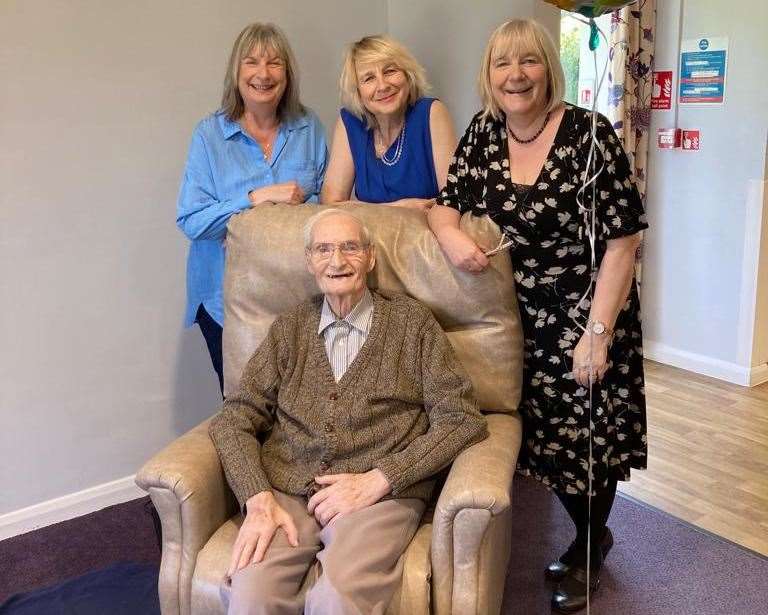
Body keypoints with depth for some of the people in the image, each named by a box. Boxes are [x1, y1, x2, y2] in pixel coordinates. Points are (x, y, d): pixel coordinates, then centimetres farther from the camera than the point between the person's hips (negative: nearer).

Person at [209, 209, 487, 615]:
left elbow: (462, 419, 1)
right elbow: (234, 419, 10)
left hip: (381, 492, -2)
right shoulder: (288, 330, 16)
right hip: (285, 490, 2)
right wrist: (258, 500, -9)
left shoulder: (412, 321, 9)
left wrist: (377, 479, -10)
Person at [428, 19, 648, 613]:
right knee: (545, 432, 13)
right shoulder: (483, 134, 0)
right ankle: (590, 534, 41)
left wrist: (597, 333, -18)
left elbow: (622, 241, -16)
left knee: (588, 434, 8)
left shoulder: (590, 134, -16)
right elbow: (445, 204, 7)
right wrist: (450, 235, -18)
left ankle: (590, 546, 36)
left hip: (586, 314, -4)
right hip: (521, 318, 5)